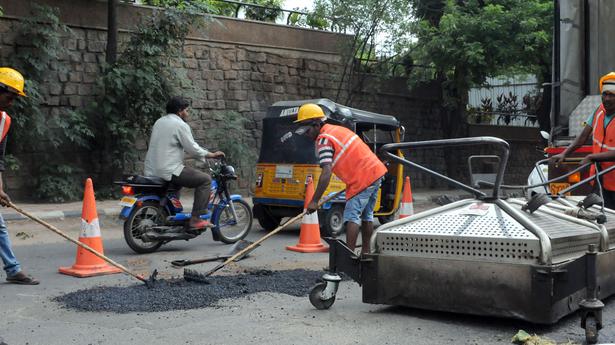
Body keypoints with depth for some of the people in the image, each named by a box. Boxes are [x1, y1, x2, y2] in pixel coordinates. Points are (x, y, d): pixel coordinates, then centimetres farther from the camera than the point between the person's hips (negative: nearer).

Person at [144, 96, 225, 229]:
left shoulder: (159, 122, 18)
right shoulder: (180, 125, -9)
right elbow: (192, 149, -12)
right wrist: (212, 155, 2)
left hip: (151, 170, 10)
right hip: (169, 171, -10)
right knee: (205, 179, -6)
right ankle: (196, 219, -12)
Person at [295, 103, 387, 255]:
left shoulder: (324, 139, -13)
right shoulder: (337, 129, 16)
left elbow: (326, 173, -23)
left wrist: (314, 201, -24)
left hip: (363, 177, -10)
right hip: (376, 170, 10)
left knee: (352, 215, -9)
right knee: (366, 214, 18)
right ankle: (365, 251, 25)